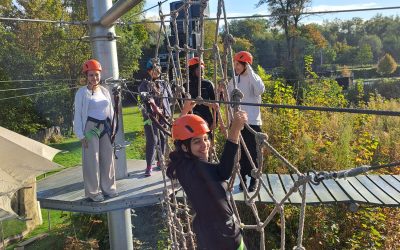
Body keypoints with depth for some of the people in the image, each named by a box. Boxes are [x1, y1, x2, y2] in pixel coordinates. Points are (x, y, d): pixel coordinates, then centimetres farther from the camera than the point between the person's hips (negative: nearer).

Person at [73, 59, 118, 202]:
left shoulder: (105, 91, 9)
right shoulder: (82, 93, -5)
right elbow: (78, 114, -5)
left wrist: (113, 129, 10)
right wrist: (81, 135, -11)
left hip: (105, 127, 5)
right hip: (91, 128, -5)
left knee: (108, 158, 9)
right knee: (92, 161, -1)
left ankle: (108, 187, 22)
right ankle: (93, 192, 10)